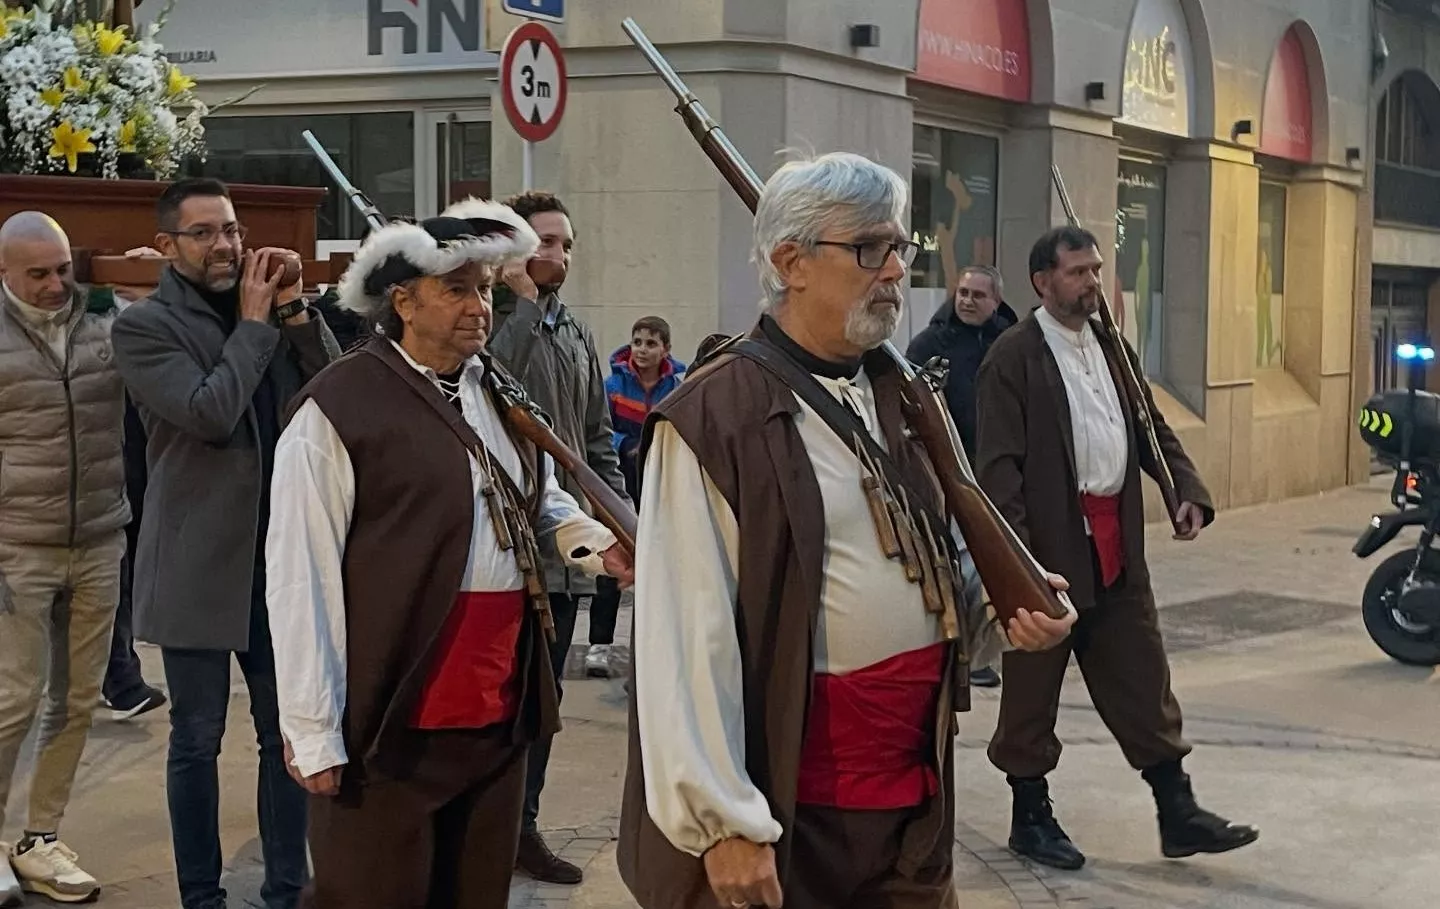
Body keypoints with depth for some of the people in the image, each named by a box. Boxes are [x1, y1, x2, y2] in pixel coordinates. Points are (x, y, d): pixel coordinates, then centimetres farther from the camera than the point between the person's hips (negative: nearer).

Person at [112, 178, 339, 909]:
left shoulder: (271, 306, 10)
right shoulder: (144, 325, -6)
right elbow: (210, 412, -20)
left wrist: (296, 313, -9)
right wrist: (255, 322, -12)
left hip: (279, 557, 5)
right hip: (200, 564, -5)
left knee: (287, 734, 10)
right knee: (197, 739, 6)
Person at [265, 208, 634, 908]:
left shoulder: (498, 392, 12)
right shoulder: (337, 408, -11)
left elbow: (543, 502, 27)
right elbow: (300, 576, -13)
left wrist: (594, 543, 4)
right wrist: (314, 731, -15)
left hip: (502, 704, 7)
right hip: (392, 715, -7)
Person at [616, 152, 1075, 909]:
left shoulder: (899, 398, 11)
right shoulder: (714, 418, -14)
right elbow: (689, 641, -17)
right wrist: (725, 823, -19)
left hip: (915, 792, 7)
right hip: (787, 809, -7)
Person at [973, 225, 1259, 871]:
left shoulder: (1113, 348, 13)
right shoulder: (1012, 358, -10)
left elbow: (1155, 430, 18)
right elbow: (998, 465, -14)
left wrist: (1188, 490, 1)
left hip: (1116, 543, 7)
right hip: (1048, 548, -7)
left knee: (1142, 681, 10)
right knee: (1032, 690, 7)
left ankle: (1178, 814, 16)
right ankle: (1030, 818, 20)